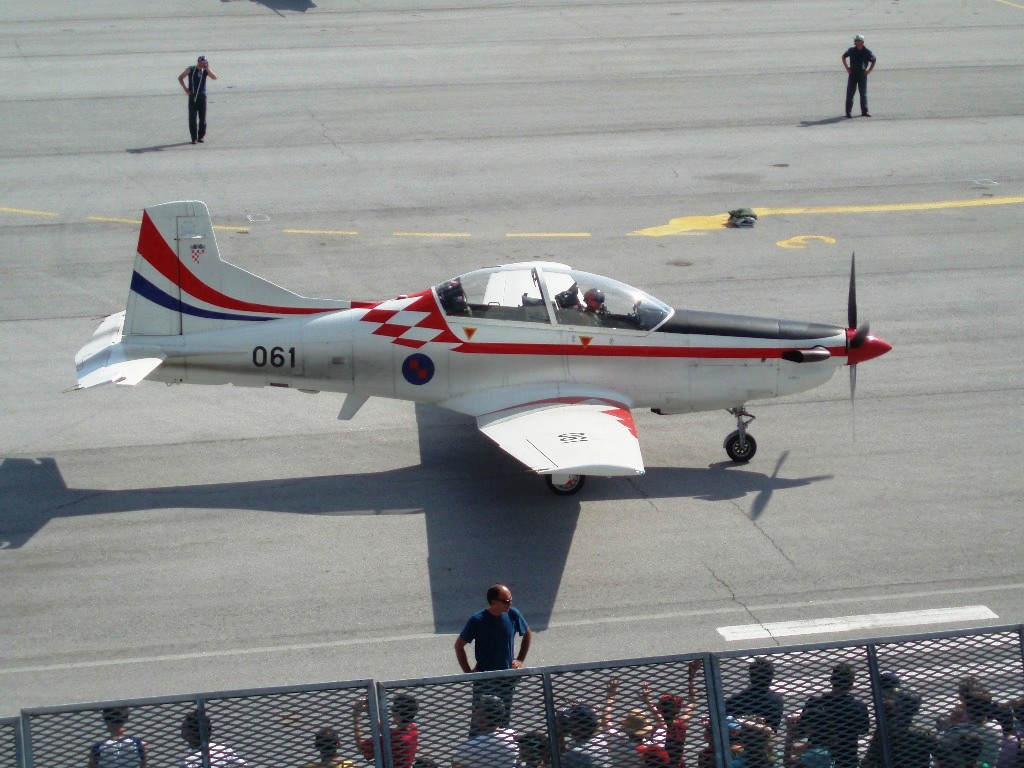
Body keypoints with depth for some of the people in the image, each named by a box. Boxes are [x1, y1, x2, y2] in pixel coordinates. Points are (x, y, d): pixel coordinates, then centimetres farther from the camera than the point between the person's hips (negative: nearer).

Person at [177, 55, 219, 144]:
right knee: (192, 118, -2)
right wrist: (185, 88, -1)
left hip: (202, 96, 1)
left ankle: (201, 136, 15)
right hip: (192, 97, -1)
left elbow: (214, 77, -15)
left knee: (202, 118, 4)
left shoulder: (205, 71, 1)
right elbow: (180, 78, 7)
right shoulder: (190, 70, -1)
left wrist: (208, 68, -17)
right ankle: (194, 137, 4)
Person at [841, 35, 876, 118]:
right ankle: (848, 112, 4)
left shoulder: (867, 52, -4)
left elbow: (873, 61, 11)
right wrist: (847, 68, 9)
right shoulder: (851, 50, 1)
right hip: (852, 74, 1)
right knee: (850, 93, -1)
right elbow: (844, 57, 18)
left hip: (862, 74, -1)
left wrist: (868, 71, 1)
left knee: (863, 94, 5)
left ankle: (864, 111, 13)